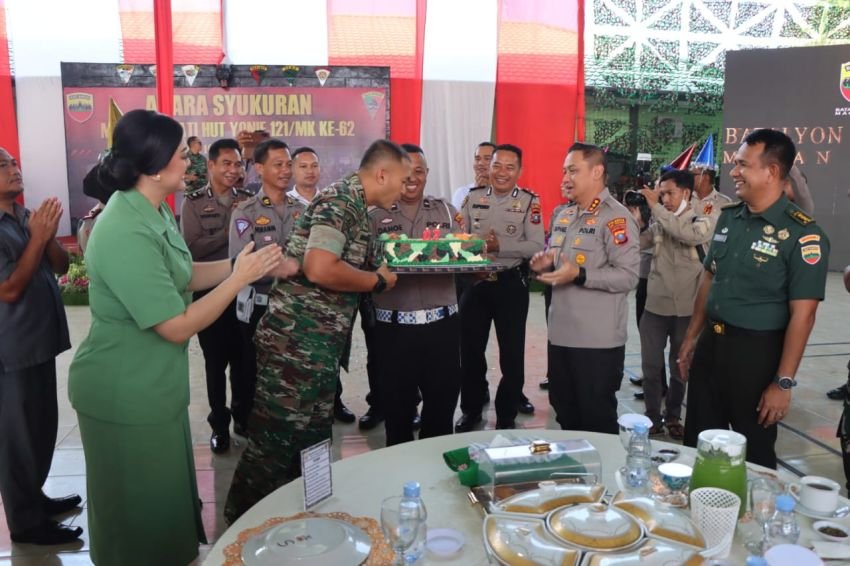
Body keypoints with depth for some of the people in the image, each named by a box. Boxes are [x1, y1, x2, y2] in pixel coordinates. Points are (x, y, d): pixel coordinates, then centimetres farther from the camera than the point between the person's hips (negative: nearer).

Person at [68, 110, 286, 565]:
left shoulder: (154, 212, 3)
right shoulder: (127, 234, -30)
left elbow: (181, 277, 9)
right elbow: (178, 327, -27)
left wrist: (240, 263, -2)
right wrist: (240, 278, -20)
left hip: (152, 385, 10)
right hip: (124, 394, -9)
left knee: (163, 498, 26)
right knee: (140, 511, 13)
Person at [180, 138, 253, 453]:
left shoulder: (247, 201, 5)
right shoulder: (193, 203, -4)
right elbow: (192, 249, -15)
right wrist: (230, 231, -16)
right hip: (209, 294, -2)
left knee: (243, 359, 13)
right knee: (215, 361, 9)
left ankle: (244, 416, 32)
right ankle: (219, 424, 25)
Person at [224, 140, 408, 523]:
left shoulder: (353, 204, 16)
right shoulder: (341, 200, -15)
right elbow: (320, 270, -27)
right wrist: (378, 282, -14)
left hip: (315, 343, 10)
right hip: (298, 341, -10)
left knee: (312, 440, 19)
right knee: (275, 440, 2)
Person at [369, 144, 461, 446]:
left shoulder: (446, 211, 10)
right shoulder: (376, 216, 4)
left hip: (442, 322, 2)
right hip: (394, 326, -1)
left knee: (442, 404, 12)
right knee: (397, 407, 10)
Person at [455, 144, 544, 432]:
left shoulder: (529, 201, -5)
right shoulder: (473, 197, 4)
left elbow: (537, 247, -14)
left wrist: (500, 246, -23)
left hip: (511, 284, -2)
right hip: (475, 282, 3)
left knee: (512, 353, 7)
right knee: (470, 349, 12)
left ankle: (507, 417, 24)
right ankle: (471, 410, 31)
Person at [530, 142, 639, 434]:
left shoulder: (615, 217, -13)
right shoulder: (564, 215, 13)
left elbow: (628, 276, -20)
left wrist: (579, 275, -26)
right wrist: (544, 265, 2)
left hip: (598, 341, -8)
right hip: (560, 335, 8)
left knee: (597, 419, 6)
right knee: (564, 413, 20)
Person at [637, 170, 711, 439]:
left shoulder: (701, 223, -3)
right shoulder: (658, 224, 7)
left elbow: (686, 234, -26)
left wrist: (655, 207, -23)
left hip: (685, 309, -2)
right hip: (655, 306, 2)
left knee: (680, 367, 12)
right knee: (651, 366, 5)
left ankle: (673, 417, 28)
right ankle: (652, 417, 20)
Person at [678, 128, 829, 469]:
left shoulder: (801, 234, -15)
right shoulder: (728, 218, 5)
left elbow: (802, 315, -16)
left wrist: (783, 382, -17)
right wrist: (691, 338, 14)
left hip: (756, 352, -6)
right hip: (710, 344, 6)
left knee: (754, 452, 11)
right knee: (698, 446, 16)